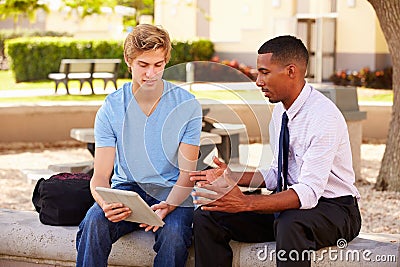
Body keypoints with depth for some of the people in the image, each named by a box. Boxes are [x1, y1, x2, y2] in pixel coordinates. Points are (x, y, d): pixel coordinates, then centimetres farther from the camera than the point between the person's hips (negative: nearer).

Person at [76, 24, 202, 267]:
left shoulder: (187, 105, -5)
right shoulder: (111, 108, -3)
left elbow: (187, 173, -5)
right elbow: (100, 176, -5)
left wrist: (167, 206, -26)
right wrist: (106, 204, -29)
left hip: (172, 193, -1)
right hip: (126, 187, 1)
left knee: (174, 235, -33)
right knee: (94, 222, -30)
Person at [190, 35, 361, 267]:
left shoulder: (324, 116, -22)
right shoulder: (281, 110, 6)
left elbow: (308, 192, -28)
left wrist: (245, 203, -35)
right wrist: (233, 177, -1)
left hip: (333, 208, -8)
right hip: (290, 203, 8)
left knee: (290, 224, -41)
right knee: (207, 217, -6)